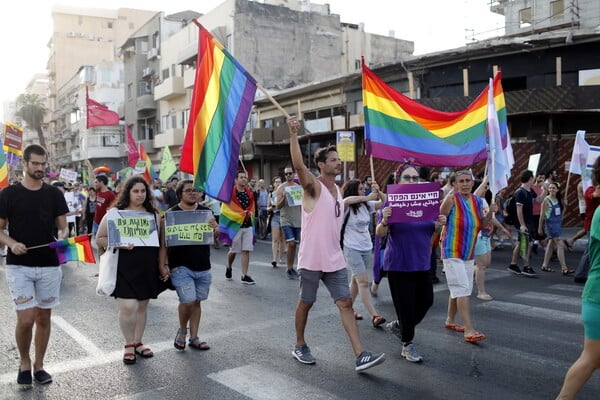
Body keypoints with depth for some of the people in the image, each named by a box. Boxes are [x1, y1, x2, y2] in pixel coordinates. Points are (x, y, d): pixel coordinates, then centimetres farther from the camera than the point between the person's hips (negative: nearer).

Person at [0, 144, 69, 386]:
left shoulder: (54, 194, 6)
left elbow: (63, 227, 8)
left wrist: (62, 235, -14)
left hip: (49, 265, 3)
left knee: (44, 317, 9)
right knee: (26, 319, -7)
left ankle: (38, 365, 25)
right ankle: (24, 362, 18)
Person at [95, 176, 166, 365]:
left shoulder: (153, 214, 9)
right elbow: (99, 239, -2)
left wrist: (162, 265, 9)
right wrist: (119, 244, -18)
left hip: (147, 268, 4)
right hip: (124, 269, -4)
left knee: (142, 306, 12)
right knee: (128, 307, -10)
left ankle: (137, 342, 30)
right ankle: (129, 344, 13)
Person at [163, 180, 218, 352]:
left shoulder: (205, 211, 6)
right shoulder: (171, 214, -5)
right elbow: (164, 241, -5)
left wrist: (215, 227, -15)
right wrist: (165, 264, -12)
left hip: (203, 266, 4)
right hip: (181, 266, -4)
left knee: (197, 302, 11)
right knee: (188, 301, -12)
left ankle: (194, 338, 24)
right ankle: (182, 330, 16)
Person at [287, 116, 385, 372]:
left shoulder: (338, 189, 12)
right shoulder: (313, 186, -11)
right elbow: (299, 165, -32)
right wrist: (293, 135, -41)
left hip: (334, 260, 6)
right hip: (311, 260, -6)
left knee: (346, 303, 1)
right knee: (305, 303, 10)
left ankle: (360, 356, 1)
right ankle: (299, 346, 30)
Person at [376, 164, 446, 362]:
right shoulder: (392, 203, -9)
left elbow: (433, 230, 13)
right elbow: (380, 233, -11)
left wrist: (440, 224, -10)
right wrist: (385, 221, -32)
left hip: (422, 262, 5)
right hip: (399, 264, -5)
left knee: (426, 300, 9)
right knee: (406, 305, 1)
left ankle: (398, 325, 33)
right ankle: (407, 345, 21)